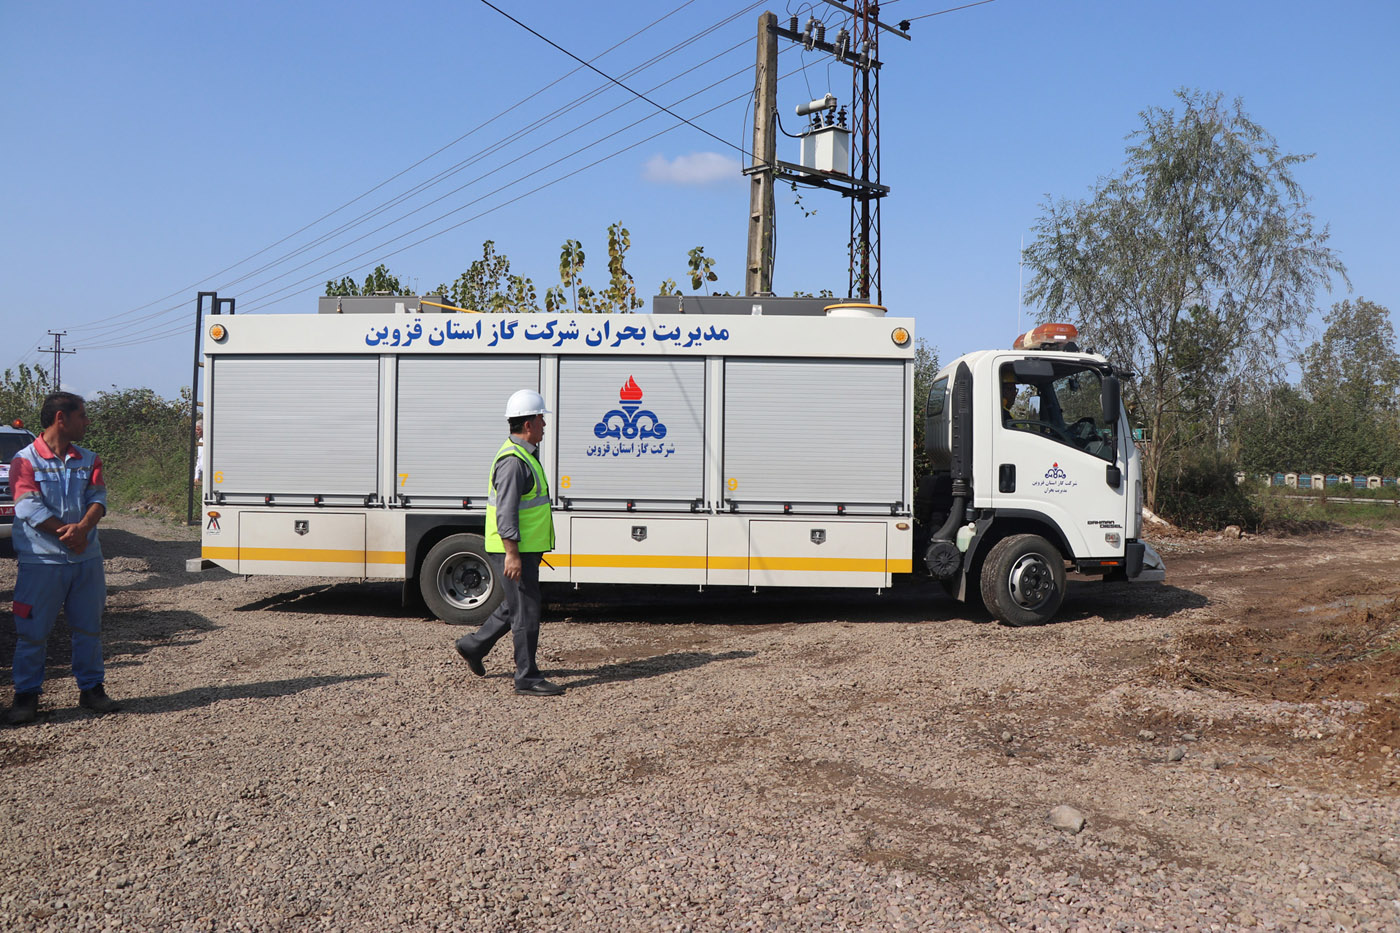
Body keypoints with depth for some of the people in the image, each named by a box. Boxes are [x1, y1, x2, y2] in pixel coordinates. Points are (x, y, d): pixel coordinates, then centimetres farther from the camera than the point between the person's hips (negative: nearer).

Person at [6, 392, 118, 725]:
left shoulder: (88, 459, 10)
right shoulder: (25, 460, -5)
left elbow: (98, 498, -2)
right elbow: (29, 508, -14)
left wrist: (82, 528, -20)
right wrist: (67, 535, -15)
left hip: (86, 558, 4)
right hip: (42, 561, -4)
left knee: (89, 627, 10)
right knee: (32, 631, 2)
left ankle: (91, 688, 21)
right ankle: (26, 695, 14)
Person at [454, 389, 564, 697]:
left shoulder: (525, 455, 15)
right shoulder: (513, 460, -18)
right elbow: (505, 511, -23)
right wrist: (512, 554, -25)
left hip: (524, 548, 10)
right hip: (513, 550, -10)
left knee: (515, 606, 20)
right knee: (525, 612, -4)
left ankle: (473, 645, 32)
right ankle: (527, 679, 4)